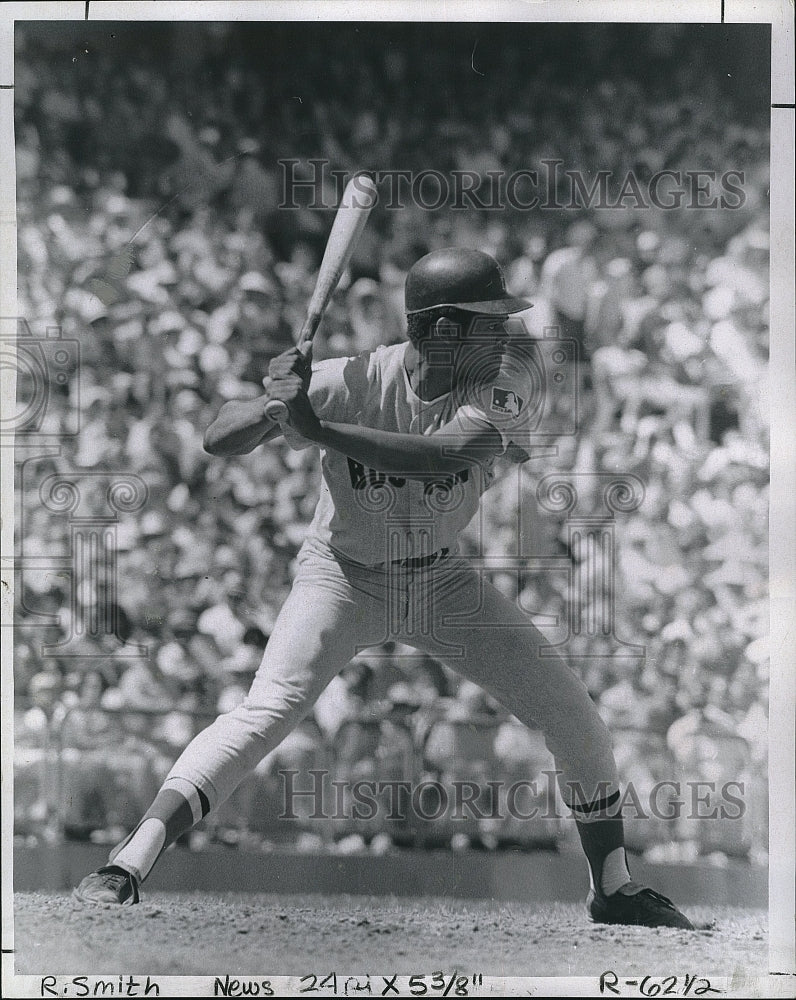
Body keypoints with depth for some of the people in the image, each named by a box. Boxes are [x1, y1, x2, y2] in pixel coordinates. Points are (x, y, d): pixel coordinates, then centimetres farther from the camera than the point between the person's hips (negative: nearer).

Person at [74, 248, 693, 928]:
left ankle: (614, 888, 22)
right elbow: (219, 440, -25)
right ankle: (127, 867, -27)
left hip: (442, 581, 4)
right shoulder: (356, 382, -25)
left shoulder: (504, 380, -20)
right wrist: (272, 406, -47)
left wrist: (317, 429, -45)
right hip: (343, 576, -4)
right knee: (269, 709, -26)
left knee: (573, 713, 1)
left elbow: (449, 454, -40)